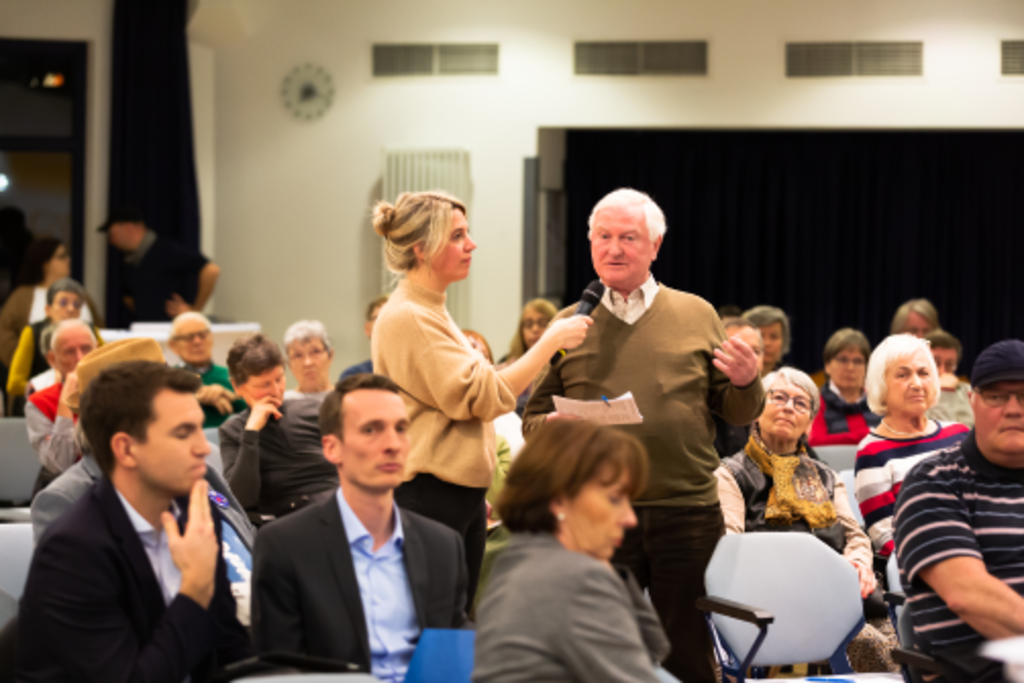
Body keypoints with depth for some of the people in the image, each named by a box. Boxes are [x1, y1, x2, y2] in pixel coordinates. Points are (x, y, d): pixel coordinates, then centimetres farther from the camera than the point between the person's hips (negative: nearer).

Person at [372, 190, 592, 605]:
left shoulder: (430, 312, 18)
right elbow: (481, 396, -18)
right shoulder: (407, 318, -15)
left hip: (461, 494, 10)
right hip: (429, 495, -10)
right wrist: (551, 341, -13)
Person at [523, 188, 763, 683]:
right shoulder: (570, 325, 9)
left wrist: (746, 383, -10)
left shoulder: (697, 316, 9)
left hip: (689, 513, 0)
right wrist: (554, 426, -12)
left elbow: (737, 415, 11)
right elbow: (533, 420, 10)